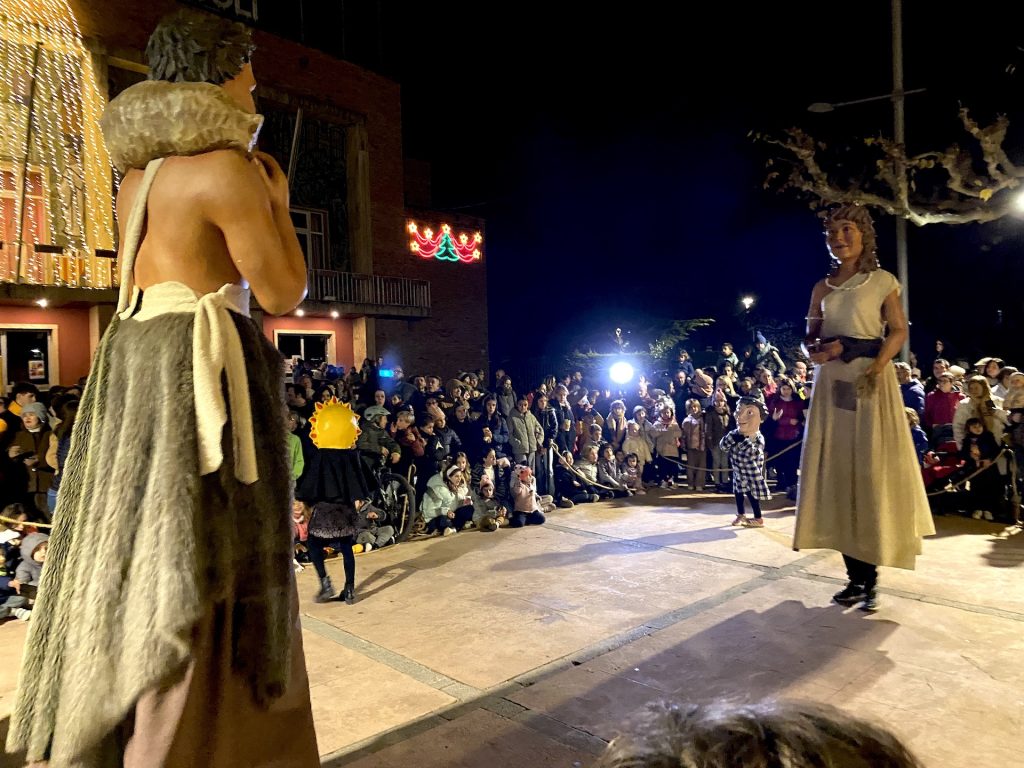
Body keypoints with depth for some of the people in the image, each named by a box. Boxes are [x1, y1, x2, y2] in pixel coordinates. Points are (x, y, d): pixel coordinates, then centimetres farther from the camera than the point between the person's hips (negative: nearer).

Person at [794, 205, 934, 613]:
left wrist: (877, 366, -17)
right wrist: (816, 349, -9)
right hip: (832, 383, 4)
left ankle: (870, 577, 1)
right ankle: (856, 575, 9)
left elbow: (899, 331, 0)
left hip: (870, 380, -4)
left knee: (871, 469, -5)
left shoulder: (881, 281, 4)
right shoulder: (822, 288, 14)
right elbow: (810, 335, 14)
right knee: (837, 470, 1)